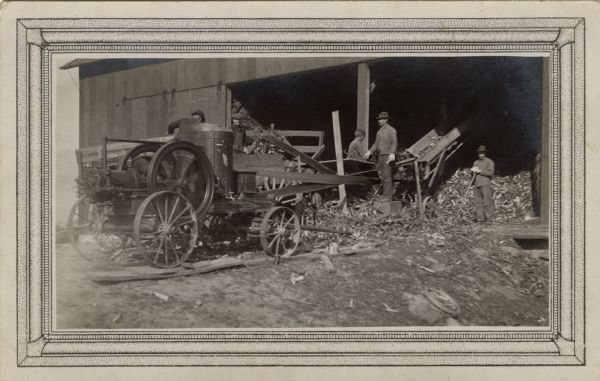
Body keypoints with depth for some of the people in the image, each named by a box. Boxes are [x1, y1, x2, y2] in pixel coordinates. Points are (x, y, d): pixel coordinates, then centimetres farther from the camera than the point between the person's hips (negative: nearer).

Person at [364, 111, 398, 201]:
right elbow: (376, 144, 18)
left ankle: (387, 197, -8)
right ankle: (391, 192, 16)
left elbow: (394, 143, -13)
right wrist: (370, 152, 4)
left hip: (387, 156, -7)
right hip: (380, 156, 8)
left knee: (386, 176, -10)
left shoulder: (391, 130, -3)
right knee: (381, 176, 6)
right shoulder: (379, 132, 20)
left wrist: (392, 153, -27)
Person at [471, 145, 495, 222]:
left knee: (486, 202, -9)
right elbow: (472, 173, 25)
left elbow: (490, 172, -8)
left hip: (485, 185, -5)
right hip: (476, 185, 5)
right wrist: (473, 170, 2)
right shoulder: (475, 162, 24)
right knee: (478, 203, 0)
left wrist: (480, 171, -11)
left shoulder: (489, 162, 5)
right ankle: (480, 219, 1)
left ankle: (488, 219, -6)